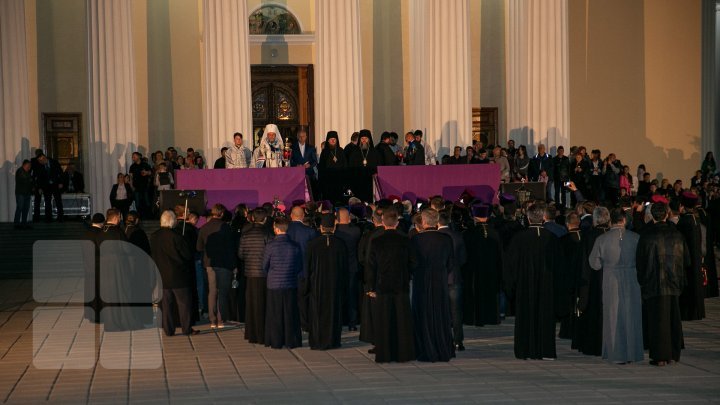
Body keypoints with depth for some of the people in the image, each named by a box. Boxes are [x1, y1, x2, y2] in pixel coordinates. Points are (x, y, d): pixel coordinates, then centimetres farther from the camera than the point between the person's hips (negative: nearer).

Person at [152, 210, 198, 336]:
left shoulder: (154, 237, 0)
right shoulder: (175, 236, -17)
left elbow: (153, 255, 11)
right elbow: (188, 255, -10)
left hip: (161, 275, 5)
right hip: (178, 275, -5)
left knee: (166, 303, 10)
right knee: (184, 302, 4)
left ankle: (168, 329, 10)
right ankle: (187, 328, 6)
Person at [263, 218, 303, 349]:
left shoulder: (271, 246, -10)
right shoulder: (295, 246, -4)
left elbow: (265, 266, 0)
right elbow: (300, 267, 5)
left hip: (274, 285, -2)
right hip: (291, 284, 2)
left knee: (275, 315, 7)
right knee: (290, 314, 9)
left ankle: (275, 342, 9)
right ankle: (292, 341, 12)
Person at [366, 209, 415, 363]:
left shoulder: (375, 242, -6)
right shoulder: (405, 241, -3)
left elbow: (371, 267, -3)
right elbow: (410, 264, 3)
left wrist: (372, 287, 4)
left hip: (382, 287, -1)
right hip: (401, 286, 1)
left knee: (383, 323, 4)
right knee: (402, 321, 7)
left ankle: (384, 354, 5)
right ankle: (403, 353, 9)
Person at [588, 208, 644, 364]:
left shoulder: (602, 239, -7)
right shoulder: (635, 237, -6)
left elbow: (595, 263, -1)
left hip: (611, 282, -1)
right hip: (632, 282, 1)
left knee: (613, 317, 7)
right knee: (631, 316, 11)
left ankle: (617, 354, 7)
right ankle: (632, 352, 15)